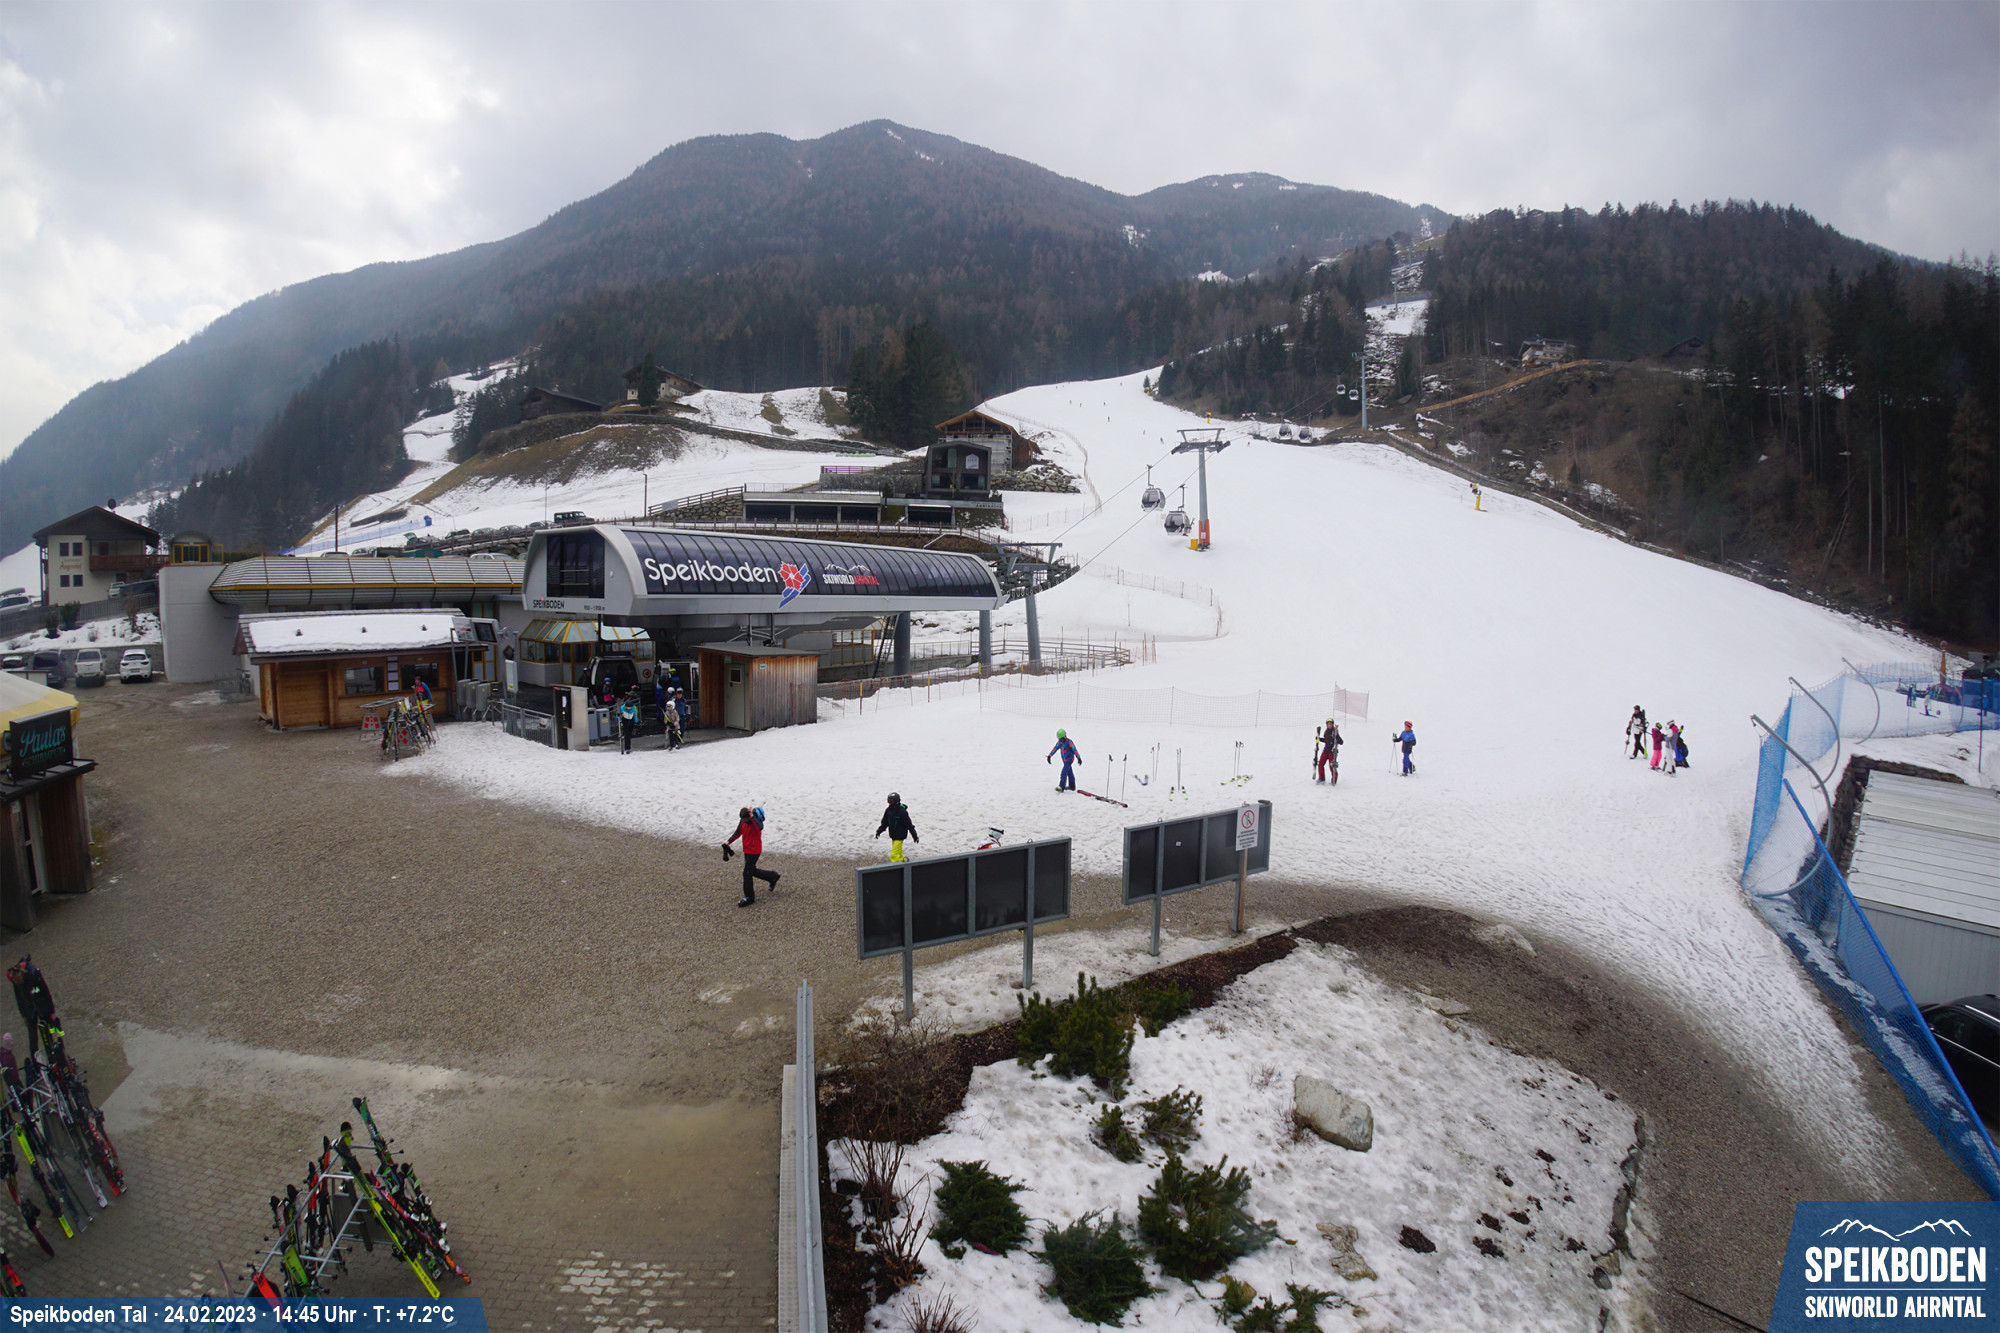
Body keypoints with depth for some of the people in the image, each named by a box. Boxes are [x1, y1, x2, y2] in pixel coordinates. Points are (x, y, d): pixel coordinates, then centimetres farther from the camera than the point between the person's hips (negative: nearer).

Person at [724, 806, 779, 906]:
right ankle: (772, 877, 38)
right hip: (747, 850, 8)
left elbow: (760, 827, -45)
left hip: (754, 850, -8)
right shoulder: (742, 821, 0)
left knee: (747, 873, -6)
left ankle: (749, 897, 6)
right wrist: (728, 842, -1)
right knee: (752, 871, 19)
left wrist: (752, 816, -43)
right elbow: (738, 833, 11)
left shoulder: (756, 819, -22)